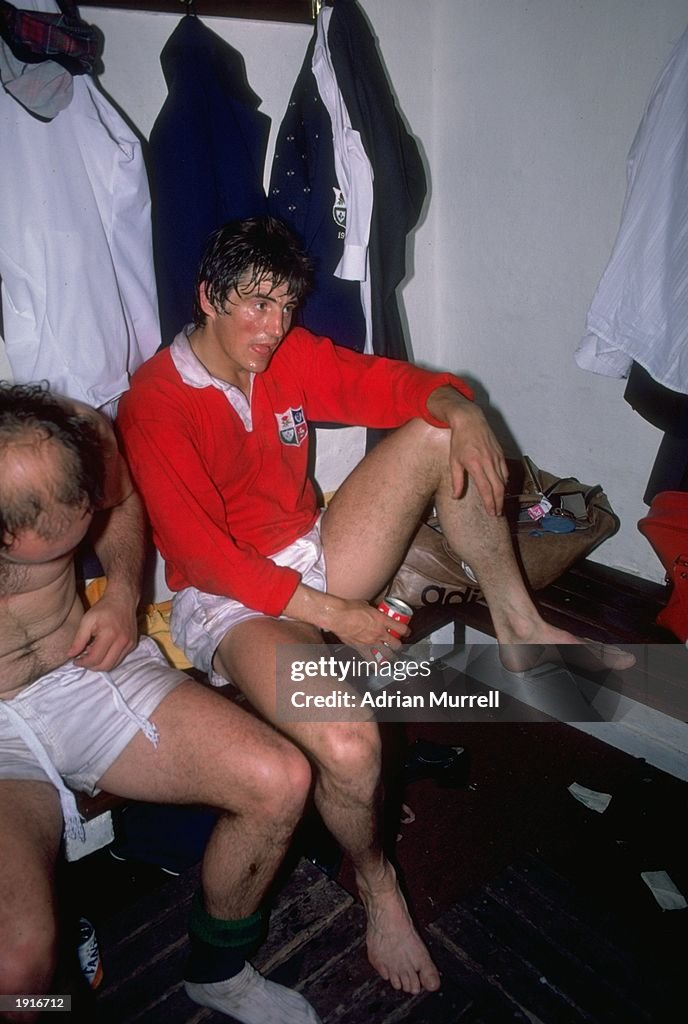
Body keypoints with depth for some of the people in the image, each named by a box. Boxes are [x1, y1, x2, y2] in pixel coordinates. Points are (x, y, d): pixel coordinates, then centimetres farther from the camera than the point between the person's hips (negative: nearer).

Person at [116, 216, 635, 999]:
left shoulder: (291, 355, 3)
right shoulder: (154, 406, -16)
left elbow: (389, 381, 2)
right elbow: (205, 556, -20)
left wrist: (462, 411, -22)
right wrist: (333, 615, -22)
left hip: (315, 560, 6)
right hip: (232, 602, -6)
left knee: (441, 432, -7)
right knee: (349, 745, -33)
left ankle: (519, 627, -1)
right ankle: (373, 881, 5)